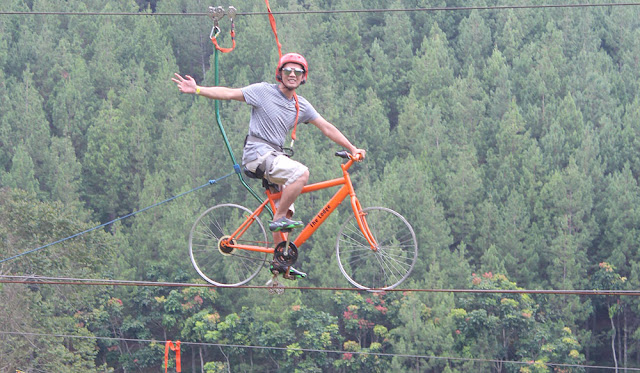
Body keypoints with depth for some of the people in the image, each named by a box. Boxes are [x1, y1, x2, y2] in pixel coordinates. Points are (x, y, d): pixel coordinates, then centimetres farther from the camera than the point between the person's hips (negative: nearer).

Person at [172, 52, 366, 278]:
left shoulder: (302, 106, 11)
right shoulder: (264, 91, -4)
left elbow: (327, 128, 13)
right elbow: (230, 93, -7)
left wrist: (352, 148, 8)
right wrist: (196, 90, -16)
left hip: (275, 156, 8)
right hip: (257, 152, -7)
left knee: (286, 209, 5)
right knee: (301, 173, -29)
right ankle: (278, 219, -19)